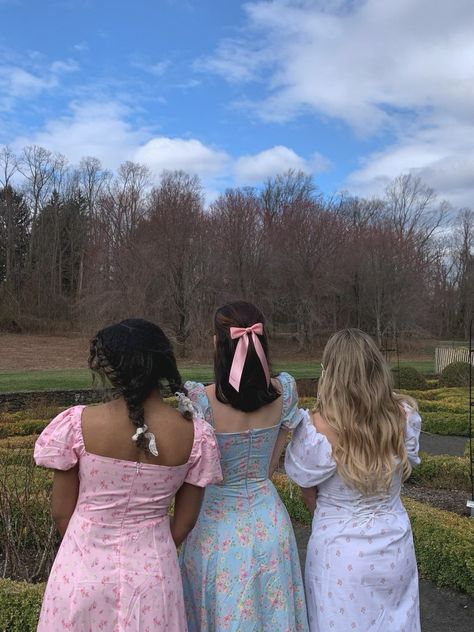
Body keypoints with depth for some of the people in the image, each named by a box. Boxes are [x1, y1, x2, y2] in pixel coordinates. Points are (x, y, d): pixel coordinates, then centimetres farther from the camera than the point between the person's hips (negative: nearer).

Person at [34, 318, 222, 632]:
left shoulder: (78, 424, -19)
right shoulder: (196, 435, -15)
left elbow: (62, 512, -6)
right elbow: (184, 522, -4)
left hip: (84, 568, 0)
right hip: (152, 572, 1)